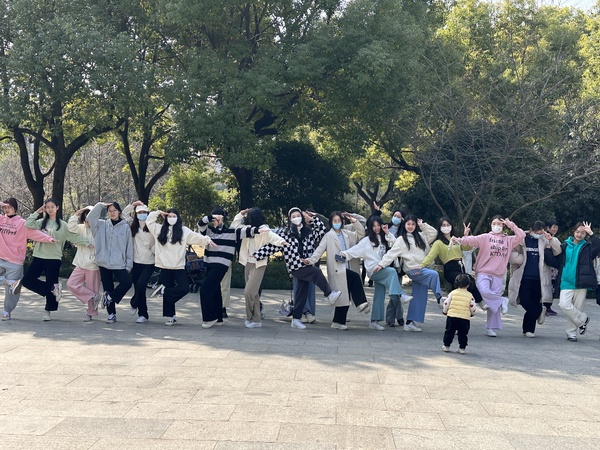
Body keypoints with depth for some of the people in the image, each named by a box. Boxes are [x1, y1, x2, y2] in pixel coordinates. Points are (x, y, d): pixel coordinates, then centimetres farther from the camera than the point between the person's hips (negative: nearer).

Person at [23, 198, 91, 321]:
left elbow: (74, 237, 0)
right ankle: (54, 288, 3)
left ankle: (47, 311, 15)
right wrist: (37, 212, -4)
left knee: (51, 283, 2)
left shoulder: (62, 225, 3)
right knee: (27, 280, -7)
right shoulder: (41, 222, 8)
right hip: (39, 257, 3)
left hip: (54, 259, -2)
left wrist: (88, 243, -8)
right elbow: (28, 225, -5)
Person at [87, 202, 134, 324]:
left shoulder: (125, 227, 1)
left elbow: (129, 247, 2)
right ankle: (111, 314, 15)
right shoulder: (102, 225, 8)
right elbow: (90, 217, -5)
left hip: (119, 264, -2)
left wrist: (128, 265, -1)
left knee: (127, 282, -21)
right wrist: (100, 205, -6)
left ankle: (109, 297, 2)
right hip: (104, 263, 2)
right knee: (108, 288, 5)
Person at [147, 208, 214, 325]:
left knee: (183, 289, -15)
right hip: (165, 266, 1)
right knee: (168, 293, 5)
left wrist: (207, 240, -22)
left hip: (179, 266, -1)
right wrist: (157, 213, 8)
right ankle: (171, 316, 14)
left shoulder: (184, 231, 2)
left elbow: (196, 237, -8)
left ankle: (163, 290, 7)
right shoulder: (160, 229, 10)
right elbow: (149, 221, 19)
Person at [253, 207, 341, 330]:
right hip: (295, 267, -4)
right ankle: (330, 294, -16)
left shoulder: (308, 232, 9)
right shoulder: (284, 232, -1)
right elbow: (272, 245, -2)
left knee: (302, 292, 6)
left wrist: (312, 218, 3)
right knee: (316, 272, -26)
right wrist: (257, 254, -7)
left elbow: (322, 229, 9)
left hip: (305, 266, 5)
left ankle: (296, 319, 14)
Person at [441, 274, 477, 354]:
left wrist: (444, 311, 19)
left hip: (451, 317, 0)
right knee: (463, 334, 10)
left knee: (449, 332, 12)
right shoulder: (470, 296, 2)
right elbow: (473, 308, 4)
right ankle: (462, 348, 11)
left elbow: (446, 304, 2)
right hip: (464, 318, 0)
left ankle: (446, 346, 16)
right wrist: (472, 314, 24)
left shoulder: (452, 293, 1)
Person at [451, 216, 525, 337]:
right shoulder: (485, 237, 4)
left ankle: (489, 328, 11)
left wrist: (511, 225, 3)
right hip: (483, 273, -2)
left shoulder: (508, 240, 14)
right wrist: (459, 240, -28)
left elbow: (521, 236, 7)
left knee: (494, 304, 2)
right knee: (485, 292, -31)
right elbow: (472, 240, -10)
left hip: (498, 276, 3)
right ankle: (502, 301, -4)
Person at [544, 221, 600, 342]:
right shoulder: (565, 246, 8)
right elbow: (555, 262, 9)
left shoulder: (587, 247, 5)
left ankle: (571, 332, 19)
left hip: (581, 283, 0)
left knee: (577, 307, 4)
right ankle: (583, 319, 7)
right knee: (564, 304, -17)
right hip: (566, 282, 1)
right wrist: (547, 250, -3)